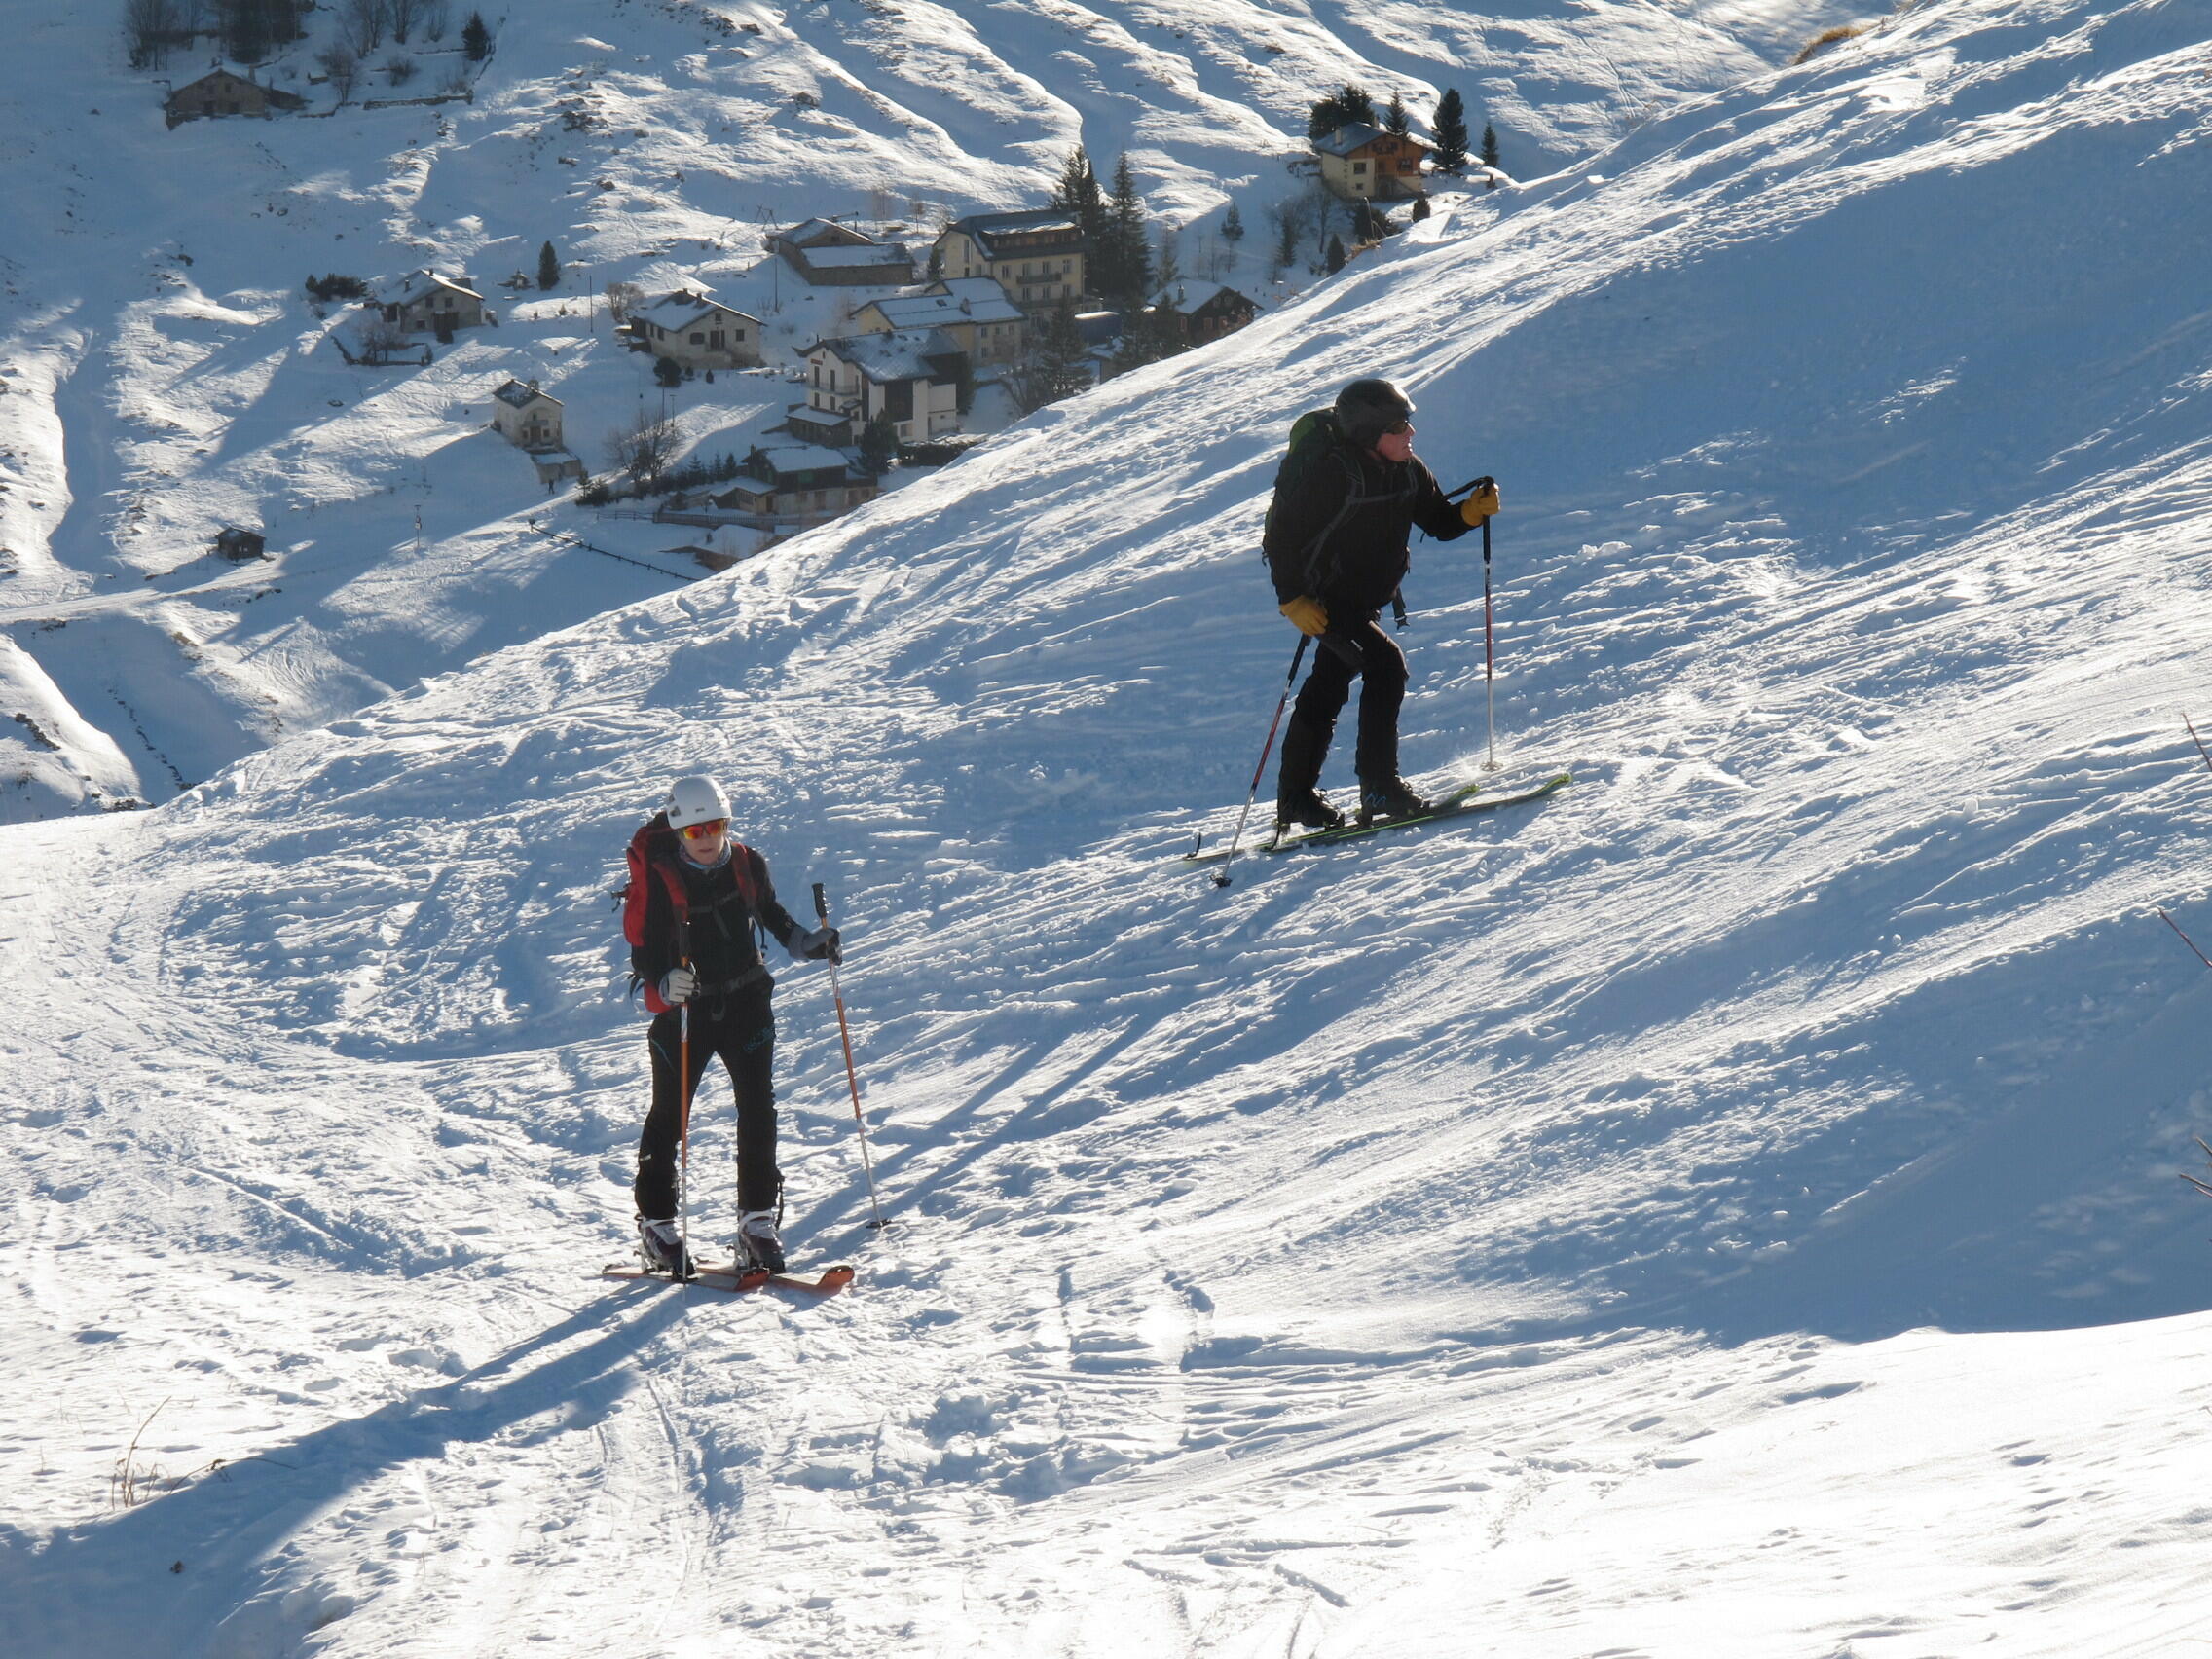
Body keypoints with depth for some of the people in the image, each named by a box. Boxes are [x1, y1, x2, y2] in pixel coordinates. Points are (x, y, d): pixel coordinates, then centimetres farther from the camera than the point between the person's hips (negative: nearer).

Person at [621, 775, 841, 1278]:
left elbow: (772, 916, 17)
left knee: (759, 1109, -3)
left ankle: (757, 1222, 4)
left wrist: (809, 944, 1)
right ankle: (657, 1224, 16)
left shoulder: (747, 866, -2)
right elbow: (642, 950, -14)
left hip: (746, 1001, 3)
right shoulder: (658, 880, -14)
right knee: (669, 1117, 4)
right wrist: (665, 984, -33)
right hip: (683, 1009, -3)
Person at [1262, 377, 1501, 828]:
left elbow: (1440, 521, 7)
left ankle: (1296, 799, 30)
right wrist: (1293, 600, -25)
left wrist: (1472, 510, -14)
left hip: (1363, 600, 9)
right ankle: (1379, 786, -17)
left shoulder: (1405, 469, -2)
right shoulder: (1328, 470, -24)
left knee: (1328, 689, 17)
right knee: (1385, 665, -21)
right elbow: (1283, 533, -21)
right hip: (1323, 600, -9)